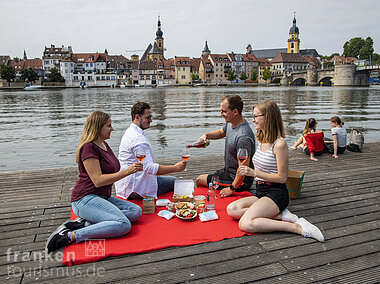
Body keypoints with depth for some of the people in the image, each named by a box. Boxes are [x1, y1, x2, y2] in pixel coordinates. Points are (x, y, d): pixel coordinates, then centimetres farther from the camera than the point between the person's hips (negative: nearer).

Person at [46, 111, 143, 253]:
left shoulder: (104, 144, 16)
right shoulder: (88, 147, -13)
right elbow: (98, 180, -20)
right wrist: (127, 171, -20)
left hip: (102, 198, 10)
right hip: (85, 199, -10)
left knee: (136, 211, -8)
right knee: (123, 225, -26)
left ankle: (85, 222, -11)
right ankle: (71, 236, -20)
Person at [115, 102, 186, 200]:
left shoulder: (130, 132, 12)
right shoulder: (138, 138, -23)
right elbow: (149, 168, -27)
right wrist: (175, 168, -20)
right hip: (134, 188, -10)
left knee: (172, 180, 17)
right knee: (173, 182, -9)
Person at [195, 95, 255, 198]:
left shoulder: (243, 137, -33)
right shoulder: (230, 123, -3)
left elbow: (244, 167, -31)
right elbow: (221, 132, 20)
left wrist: (232, 188, -23)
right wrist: (206, 135, 1)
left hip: (239, 180, -9)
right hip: (228, 170, 9)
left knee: (200, 181, -1)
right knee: (199, 180, 20)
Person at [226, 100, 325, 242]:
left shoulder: (279, 144, -16)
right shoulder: (261, 140, 11)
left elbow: (282, 178, -15)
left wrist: (254, 173, -18)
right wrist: (247, 171, 12)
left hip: (276, 193, -8)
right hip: (260, 192, 9)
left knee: (245, 224, -26)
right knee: (232, 209, -15)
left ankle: (297, 227, -16)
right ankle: (279, 216, -12)